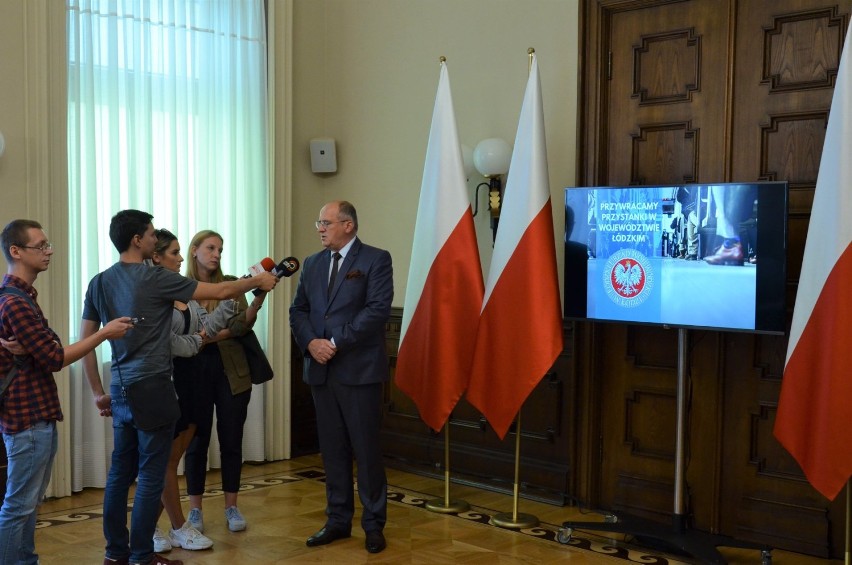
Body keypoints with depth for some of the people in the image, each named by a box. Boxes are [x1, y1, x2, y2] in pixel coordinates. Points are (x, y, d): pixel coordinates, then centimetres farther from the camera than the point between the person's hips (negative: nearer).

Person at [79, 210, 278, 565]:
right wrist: (258, 281, 7)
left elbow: (85, 341, 9)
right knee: (150, 475, 1)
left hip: (120, 389, 7)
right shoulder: (154, 278, -13)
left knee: (120, 471, 13)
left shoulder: (99, 283, 6)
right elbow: (221, 292, -9)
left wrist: (98, 392, 16)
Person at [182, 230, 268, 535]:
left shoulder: (231, 284, 3)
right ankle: (195, 509, 18)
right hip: (195, 371, -1)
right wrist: (225, 330, -19)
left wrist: (259, 298, -26)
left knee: (231, 440, 7)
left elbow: (243, 325, -10)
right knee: (197, 441, 6)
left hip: (231, 371, 1)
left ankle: (232, 507, 19)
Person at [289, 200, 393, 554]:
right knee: (332, 449, 10)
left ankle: (373, 524, 13)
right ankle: (338, 519, 21)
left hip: (359, 369, -5)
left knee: (366, 449, 1)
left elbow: (377, 309, -14)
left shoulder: (376, 260, -3)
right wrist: (311, 343, -8)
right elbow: (298, 310, 12)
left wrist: (337, 342, -16)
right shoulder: (312, 264, 15)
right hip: (320, 370, 5)